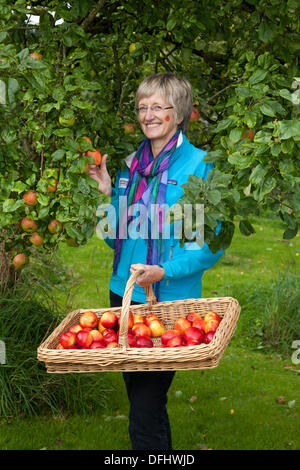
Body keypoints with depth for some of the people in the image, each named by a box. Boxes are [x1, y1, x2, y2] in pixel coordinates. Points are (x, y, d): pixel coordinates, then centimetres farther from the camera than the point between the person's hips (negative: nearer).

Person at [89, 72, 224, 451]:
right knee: (137, 396, 17)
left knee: (145, 415, -9)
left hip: (169, 301, -6)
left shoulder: (199, 165, -7)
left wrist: (166, 271, -21)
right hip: (124, 293, 6)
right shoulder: (130, 164, 10)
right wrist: (107, 193, 1)